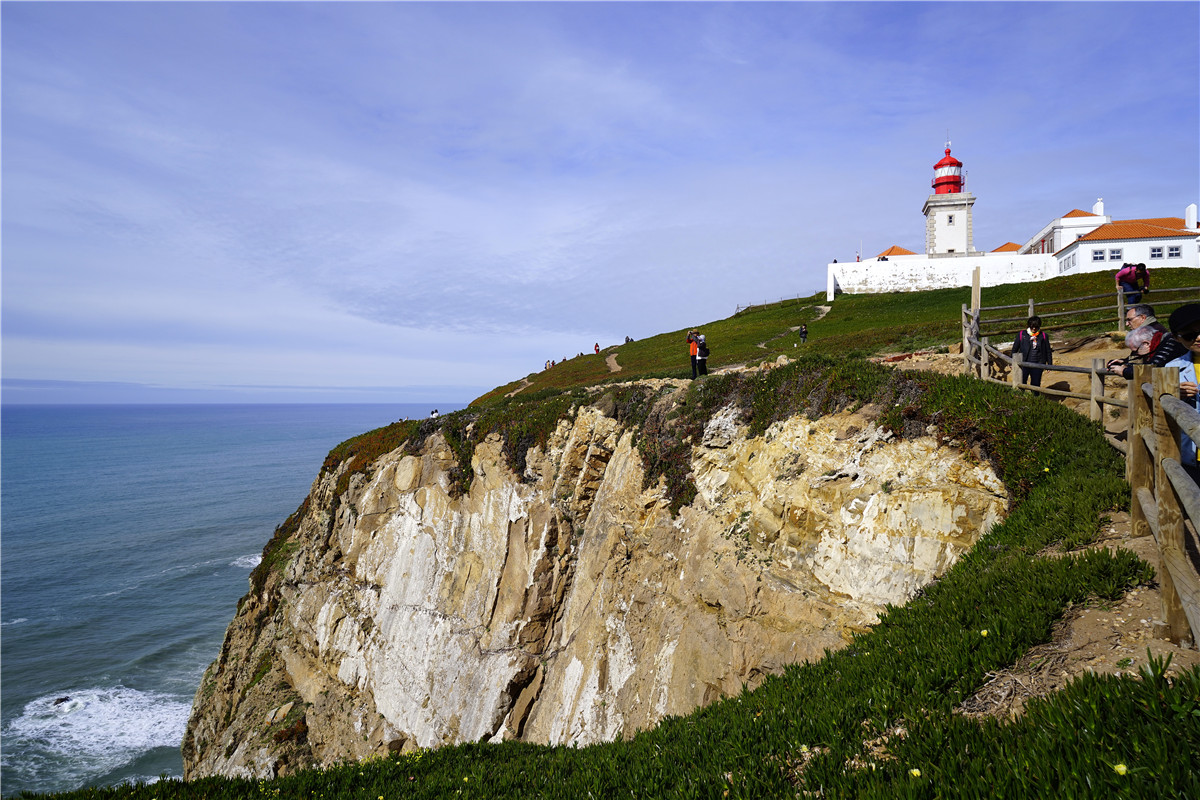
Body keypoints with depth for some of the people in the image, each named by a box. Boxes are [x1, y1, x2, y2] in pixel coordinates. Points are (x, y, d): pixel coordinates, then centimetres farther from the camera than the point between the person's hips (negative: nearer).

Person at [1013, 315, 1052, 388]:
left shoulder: (1043, 336, 2)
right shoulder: (1022, 334, -1)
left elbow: (1048, 351, 10)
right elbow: (1015, 348, 6)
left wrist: (1049, 364, 11)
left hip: (1037, 365, 1)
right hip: (1024, 364, -1)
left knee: (1035, 384, 8)